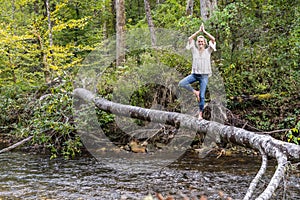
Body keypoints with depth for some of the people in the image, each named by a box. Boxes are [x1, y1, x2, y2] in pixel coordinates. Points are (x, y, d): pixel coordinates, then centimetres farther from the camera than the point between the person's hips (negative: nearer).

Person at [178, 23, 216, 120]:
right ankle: (195, 92, 0)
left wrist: (204, 31, -2)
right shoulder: (194, 50, 8)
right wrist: (199, 31, -1)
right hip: (194, 74, 2)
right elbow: (190, 39, 0)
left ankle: (200, 114, 5)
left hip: (204, 76, -2)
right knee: (181, 83, -20)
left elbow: (213, 39, -7)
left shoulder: (208, 50, 4)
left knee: (202, 96, -4)